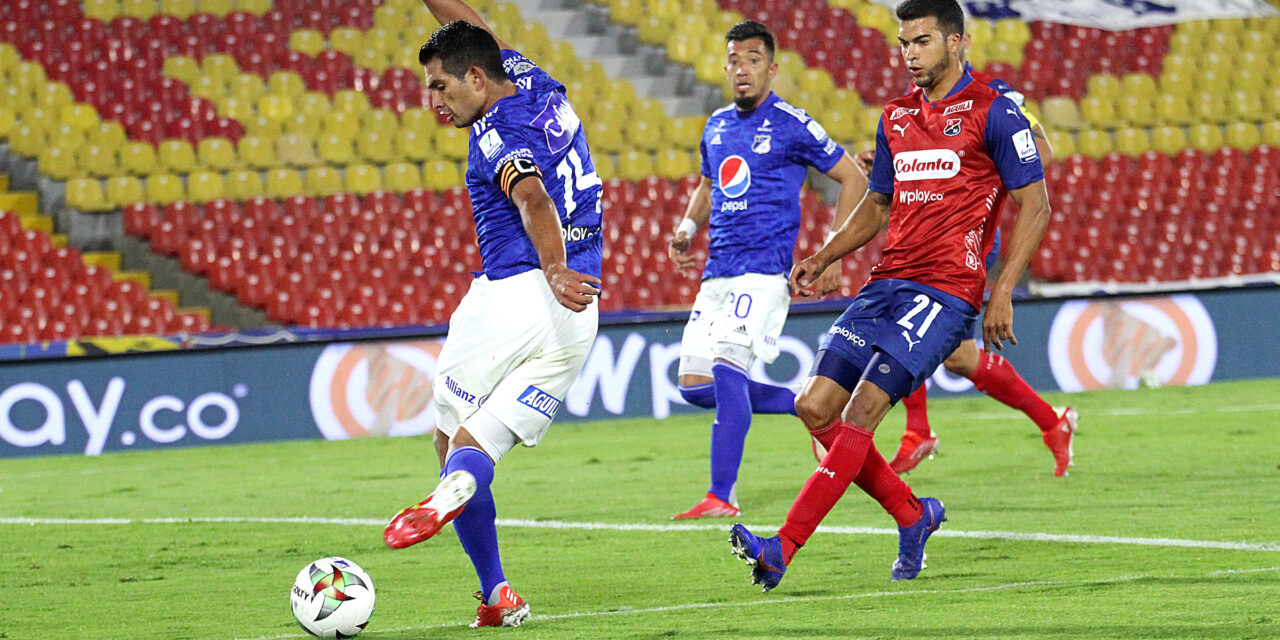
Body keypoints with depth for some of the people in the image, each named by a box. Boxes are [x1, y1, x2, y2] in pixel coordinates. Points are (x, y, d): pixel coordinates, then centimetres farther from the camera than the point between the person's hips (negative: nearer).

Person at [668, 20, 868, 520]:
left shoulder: (791, 126, -5)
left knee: (727, 368, -21)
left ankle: (722, 496, -21)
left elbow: (852, 179, 0)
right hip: (717, 272, 8)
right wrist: (687, 228, 10)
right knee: (695, 385, 2)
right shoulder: (716, 127, 15)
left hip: (763, 269, -8)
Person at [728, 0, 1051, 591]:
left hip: (945, 291, -8)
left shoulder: (993, 112, -4)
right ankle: (912, 515, 16)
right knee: (815, 409, -2)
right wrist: (823, 257, 10)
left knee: (860, 414, -17)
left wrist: (1002, 293, -12)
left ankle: (782, 549, -22)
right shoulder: (896, 116, 16)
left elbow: (1034, 205, -4)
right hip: (887, 280, 8)